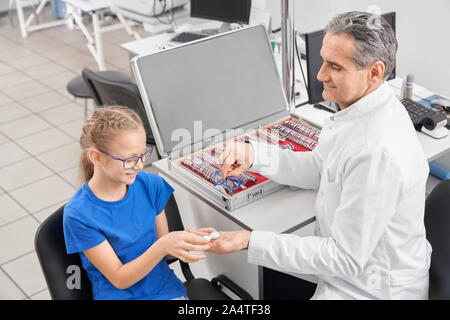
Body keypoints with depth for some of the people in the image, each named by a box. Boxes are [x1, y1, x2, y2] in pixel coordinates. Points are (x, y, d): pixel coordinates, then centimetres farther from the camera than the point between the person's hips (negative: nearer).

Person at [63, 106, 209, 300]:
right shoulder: (78, 215, -14)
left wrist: (186, 242, -15)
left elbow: (163, 249, 6)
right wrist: (163, 245, -25)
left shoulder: (150, 184, -3)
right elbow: (119, 279, -12)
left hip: (166, 289, 3)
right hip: (119, 295, -2)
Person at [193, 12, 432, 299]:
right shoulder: (361, 108, -3)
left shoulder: (378, 152, -34)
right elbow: (319, 168, 9)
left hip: (372, 290, -8)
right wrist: (253, 154, -5)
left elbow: (345, 259, -28)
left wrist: (250, 242, -28)